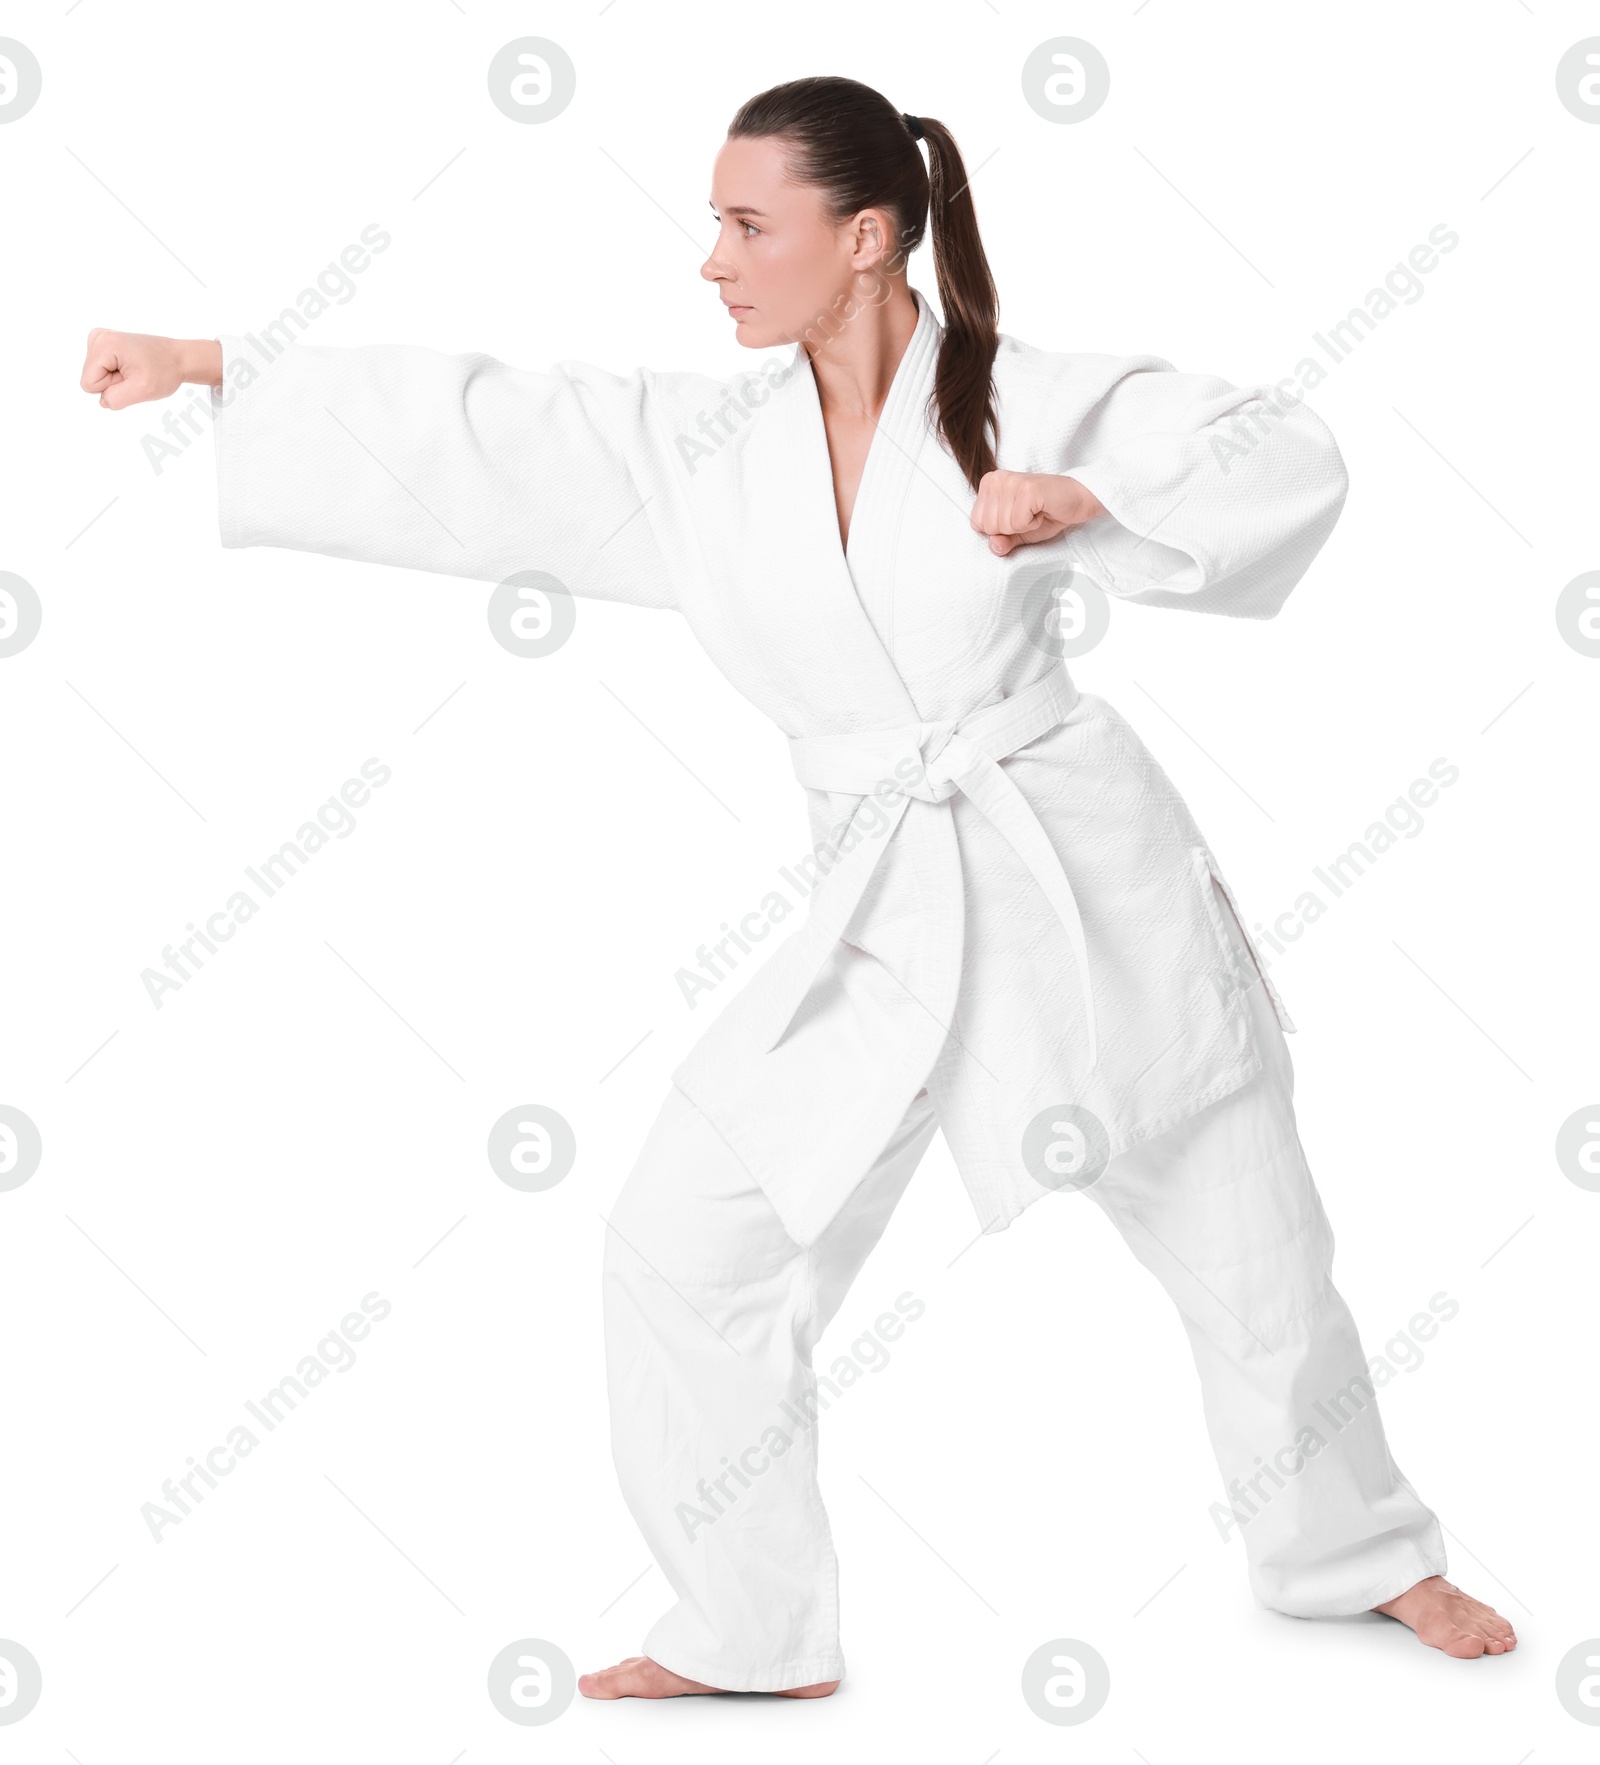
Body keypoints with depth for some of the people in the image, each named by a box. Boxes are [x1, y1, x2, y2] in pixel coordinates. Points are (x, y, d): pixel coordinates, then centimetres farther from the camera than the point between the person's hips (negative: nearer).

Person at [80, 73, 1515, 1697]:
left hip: (1086, 885, -3)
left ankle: (1357, 1551, 39)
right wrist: (200, 368, 1)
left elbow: (1289, 460, -10)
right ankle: (749, 1639, 18)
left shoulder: (1021, 402, -9)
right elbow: (461, 438, 1)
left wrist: (1089, 509, -25)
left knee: (1253, 1250, 10)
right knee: (680, 1253, -1)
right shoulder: (705, 450, 1)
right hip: (880, 925, 3)